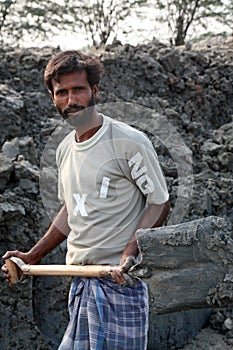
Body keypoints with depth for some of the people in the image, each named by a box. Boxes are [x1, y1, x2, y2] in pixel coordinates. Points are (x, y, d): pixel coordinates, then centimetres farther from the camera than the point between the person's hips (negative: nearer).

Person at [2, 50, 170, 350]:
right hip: (79, 283, 7)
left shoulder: (129, 142, -10)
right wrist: (32, 257, 18)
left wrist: (130, 252, -22)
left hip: (119, 279, -7)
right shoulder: (65, 149, 13)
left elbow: (160, 202, -7)